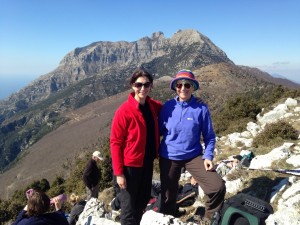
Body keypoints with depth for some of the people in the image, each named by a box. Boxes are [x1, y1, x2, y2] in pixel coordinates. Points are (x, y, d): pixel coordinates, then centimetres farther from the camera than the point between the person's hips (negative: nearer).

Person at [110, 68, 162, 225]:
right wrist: (119, 172, -16)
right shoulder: (124, 111, -18)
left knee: (143, 200, 23)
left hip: (148, 163, 7)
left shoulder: (153, 106, 0)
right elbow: (115, 142, -15)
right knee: (129, 207, 8)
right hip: (130, 165, -6)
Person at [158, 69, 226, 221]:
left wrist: (208, 156, -13)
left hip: (193, 156, -1)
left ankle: (213, 219, 15)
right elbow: (159, 130, 2)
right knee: (168, 195, 15)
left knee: (218, 187, -14)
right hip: (168, 157, 1)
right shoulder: (168, 106, -6)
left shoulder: (201, 108, -9)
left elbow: (209, 136, -2)